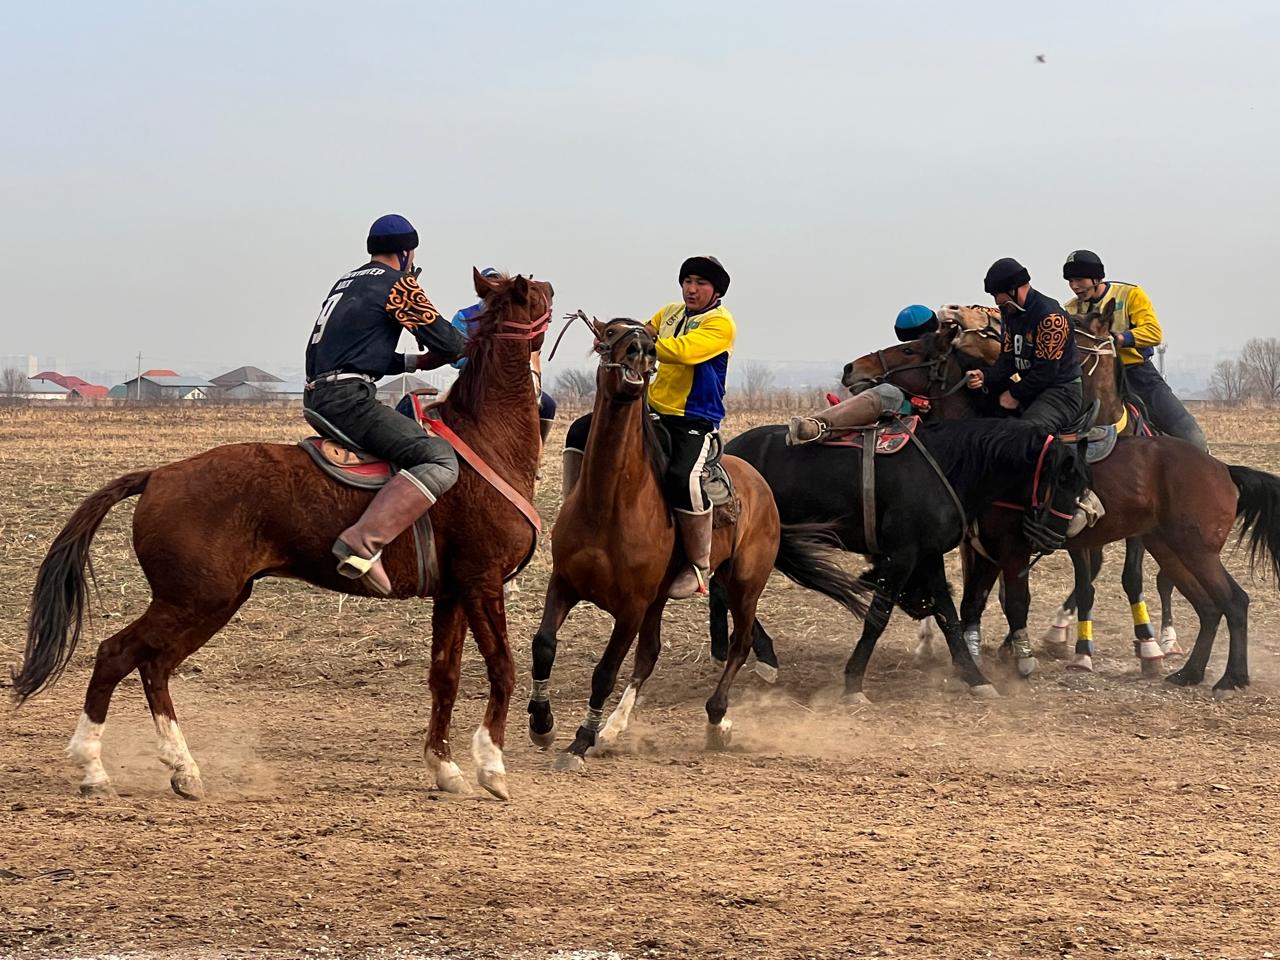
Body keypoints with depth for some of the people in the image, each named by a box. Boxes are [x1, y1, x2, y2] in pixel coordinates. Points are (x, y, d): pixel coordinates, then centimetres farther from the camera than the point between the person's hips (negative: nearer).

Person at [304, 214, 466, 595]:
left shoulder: (347, 282, 25)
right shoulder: (397, 283, -1)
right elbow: (447, 344, -3)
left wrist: (415, 361, 25)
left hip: (316, 398, 10)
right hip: (348, 398, -10)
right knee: (439, 459, -21)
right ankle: (362, 543, -38)